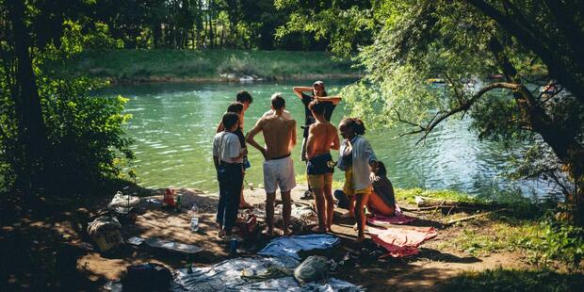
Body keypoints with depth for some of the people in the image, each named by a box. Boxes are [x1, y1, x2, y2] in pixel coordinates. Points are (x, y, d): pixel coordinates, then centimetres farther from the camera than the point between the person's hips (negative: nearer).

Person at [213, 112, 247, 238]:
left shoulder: (217, 136, 2)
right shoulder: (233, 138, -20)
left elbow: (215, 156, 8)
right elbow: (234, 158, -24)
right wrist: (243, 152, -7)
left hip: (222, 169, 8)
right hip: (234, 170, -8)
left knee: (222, 197, 20)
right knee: (232, 200, 3)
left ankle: (220, 225, 30)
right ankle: (226, 229, 6)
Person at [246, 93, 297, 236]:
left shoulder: (264, 121, -6)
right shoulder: (290, 122, -7)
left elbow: (249, 138, -6)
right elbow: (293, 142, 7)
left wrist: (262, 149, 7)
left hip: (269, 162, 1)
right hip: (285, 161, -1)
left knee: (270, 198, 11)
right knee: (286, 198, 11)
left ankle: (270, 229, 18)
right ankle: (286, 229, 17)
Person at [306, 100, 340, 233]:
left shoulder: (314, 127, -17)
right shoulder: (332, 128, 2)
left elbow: (309, 145, -27)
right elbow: (336, 146, 12)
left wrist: (309, 156, -8)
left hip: (316, 161, -6)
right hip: (328, 160, 6)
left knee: (318, 195, 2)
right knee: (328, 194, 14)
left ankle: (322, 225, 7)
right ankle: (329, 224, 23)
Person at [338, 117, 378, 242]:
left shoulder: (362, 142, -18)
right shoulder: (344, 143, 4)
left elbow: (372, 158, -28)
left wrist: (372, 171, -45)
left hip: (362, 181, -8)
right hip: (349, 181, 8)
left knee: (358, 209, -8)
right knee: (350, 208, 20)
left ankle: (361, 235, 12)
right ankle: (360, 222, 49)